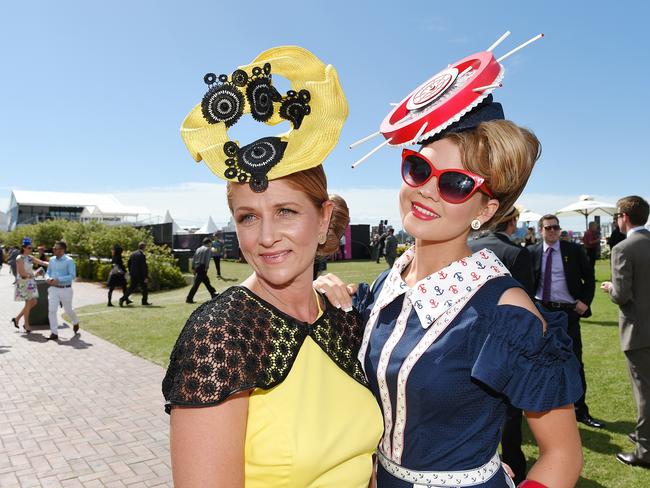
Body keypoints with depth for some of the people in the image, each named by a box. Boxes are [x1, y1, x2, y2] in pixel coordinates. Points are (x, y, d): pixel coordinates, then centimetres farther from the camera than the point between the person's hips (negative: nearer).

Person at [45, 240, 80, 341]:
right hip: (53, 289, 5)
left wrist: (58, 280, -24)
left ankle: (75, 322, 42)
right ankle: (54, 333, -2)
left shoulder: (69, 261, -11)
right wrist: (48, 278, -6)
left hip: (65, 289, -4)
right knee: (51, 310, -7)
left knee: (68, 310, 12)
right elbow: (48, 272, 17)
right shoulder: (52, 260, 8)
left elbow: (72, 276, -16)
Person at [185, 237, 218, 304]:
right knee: (196, 284, -7)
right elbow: (207, 259, -14)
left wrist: (193, 268, 15)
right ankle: (189, 299, -8)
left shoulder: (198, 249, 18)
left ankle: (214, 295, 28)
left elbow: (193, 259, 15)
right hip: (202, 267, -8)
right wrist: (206, 268, -12)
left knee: (207, 281, 17)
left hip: (196, 267, 8)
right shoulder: (208, 249, -2)